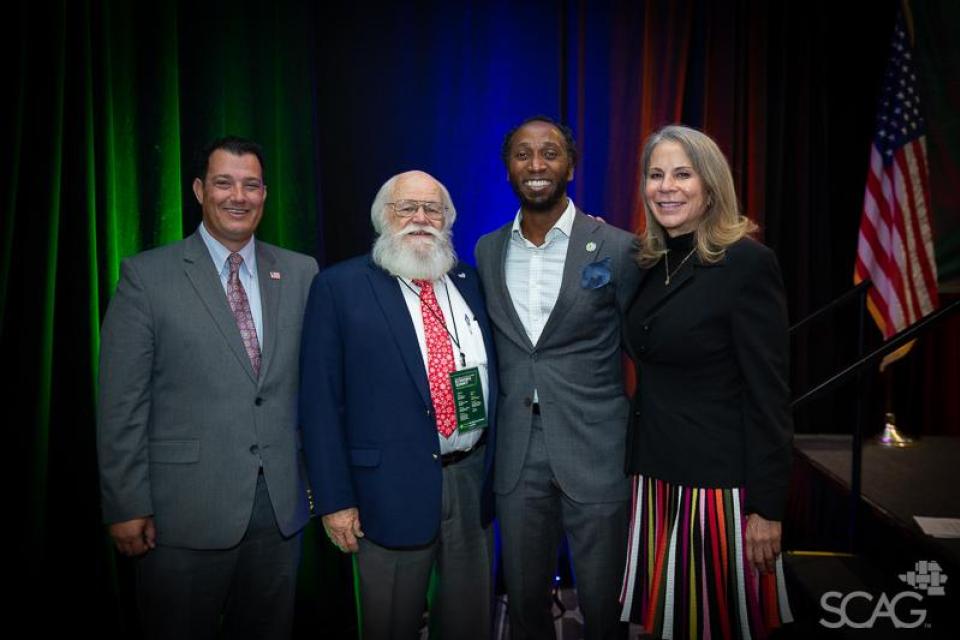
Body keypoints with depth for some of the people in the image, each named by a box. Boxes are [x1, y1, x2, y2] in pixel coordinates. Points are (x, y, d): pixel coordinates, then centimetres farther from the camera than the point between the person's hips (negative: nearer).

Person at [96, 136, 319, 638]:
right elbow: (121, 403, -5)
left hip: (282, 503, 3)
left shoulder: (300, 272, 4)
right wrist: (127, 506, -7)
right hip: (186, 507, -3)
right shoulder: (147, 275, -4)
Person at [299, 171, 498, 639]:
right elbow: (320, 401, -7)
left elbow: (490, 374, 11)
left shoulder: (469, 281, 8)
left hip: (474, 479, 4)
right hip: (393, 489, -4)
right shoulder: (340, 287, -6)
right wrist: (334, 498, -10)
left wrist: (493, 466, 6)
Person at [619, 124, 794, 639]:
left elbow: (768, 396, -14)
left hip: (719, 483, -6)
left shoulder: (748, 263, -12)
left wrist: (767, 508, -14)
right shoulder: (650, 263, 7)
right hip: (654, 475, 6)